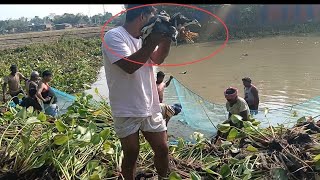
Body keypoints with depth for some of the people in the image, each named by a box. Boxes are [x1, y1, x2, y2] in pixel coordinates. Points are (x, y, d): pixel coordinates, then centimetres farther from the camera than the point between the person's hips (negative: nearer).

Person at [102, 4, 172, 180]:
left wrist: (166, 38, -3)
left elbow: (158, 59, 10)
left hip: (150, 109, 6)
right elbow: (129, 65, -25)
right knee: (131, 155, 8)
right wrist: (153, 40, -24)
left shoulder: (142, 38, 9)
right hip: (127, 112, -6)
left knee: (163, 149, 12)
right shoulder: (114, 36, -12)